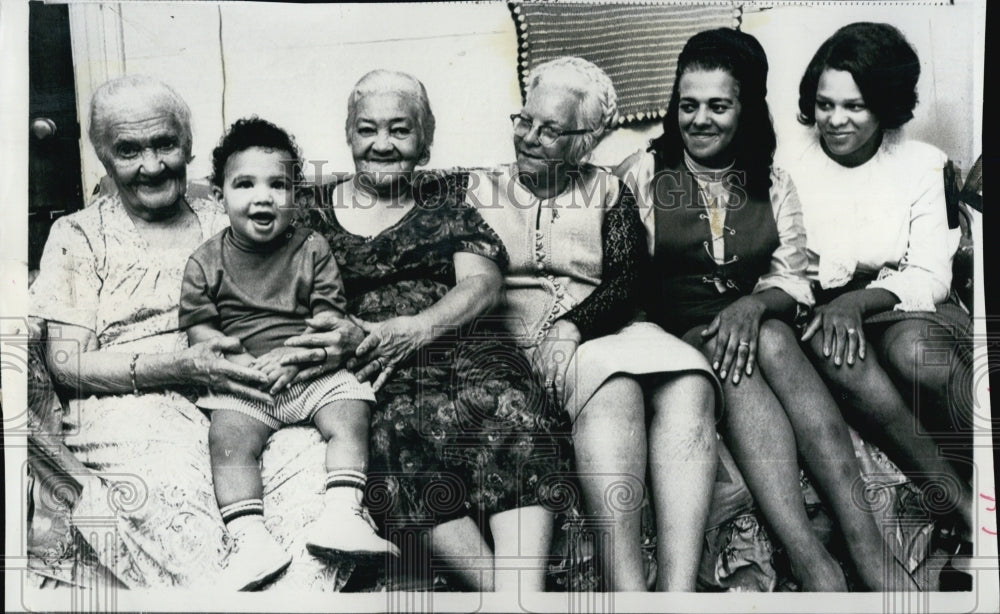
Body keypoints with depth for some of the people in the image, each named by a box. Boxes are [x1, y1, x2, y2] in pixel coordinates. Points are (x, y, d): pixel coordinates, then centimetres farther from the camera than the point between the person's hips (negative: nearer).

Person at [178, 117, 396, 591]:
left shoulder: (312, 250, 6)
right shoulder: (206, 261, 9)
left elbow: (329, 317, 1)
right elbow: (199, 328, 6)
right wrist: (235, 358, -12)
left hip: (310, 370, 1)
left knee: (350, 417, -24)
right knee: (229, 438, -25)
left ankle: (343, 513, -27)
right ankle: (249, 537, -32)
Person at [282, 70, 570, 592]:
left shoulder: (448, 197, 20)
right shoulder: (318, 214, 20)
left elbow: (482, 284, 5)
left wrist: (403, 332, -15)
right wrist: (350, 339, -16)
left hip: (460, 342, 1)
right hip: (367, 369, 0)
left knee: (508, 408, -34)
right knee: (404, 420, -36)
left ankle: (524, 593, -44)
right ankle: (502, 594, -39)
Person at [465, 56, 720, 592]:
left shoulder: (610, 194, 19)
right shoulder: (480, 193, 17)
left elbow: (626, 286, 4)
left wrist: (571, 328, -16)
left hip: (603, 333, 2)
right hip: (513, 343, -2)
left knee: (688, 382, -31)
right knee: (613, 385, -35)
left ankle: (678, 589, -41)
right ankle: (626, 588, -42)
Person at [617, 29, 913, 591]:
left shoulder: (773, 184, 14)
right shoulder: (642, 173, 5)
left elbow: (793, 280, 8)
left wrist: (754, 304, -15)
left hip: (758, 327, 2)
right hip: (678, 338, -2)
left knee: (770, 342, -33)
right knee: (736, 358, -34)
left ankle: (867, 543, -39)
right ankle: (814, 565, -44)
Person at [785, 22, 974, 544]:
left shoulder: (922, 164, 6)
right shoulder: (791, 173, 6)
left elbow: (931, 276, -3)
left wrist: (859, 301, -21)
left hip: (910, 313, 0)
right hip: (824, 313, 0)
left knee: (914, 348, -37)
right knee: (834, 349, -37)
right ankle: (957, 499, -35)